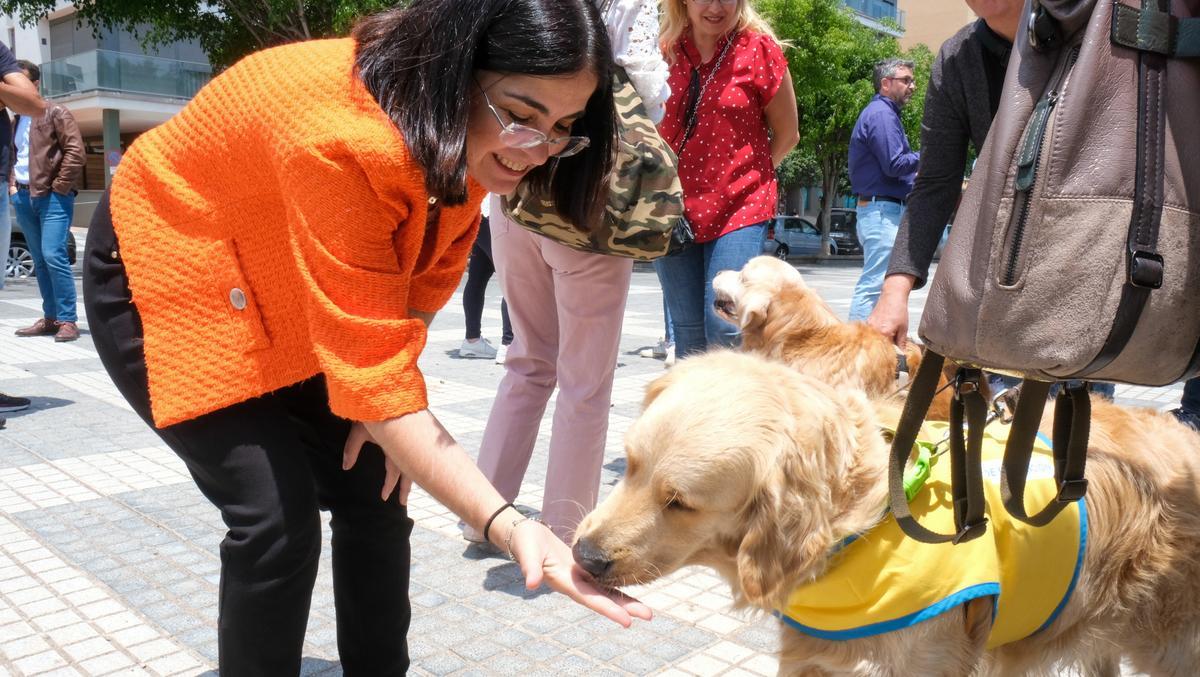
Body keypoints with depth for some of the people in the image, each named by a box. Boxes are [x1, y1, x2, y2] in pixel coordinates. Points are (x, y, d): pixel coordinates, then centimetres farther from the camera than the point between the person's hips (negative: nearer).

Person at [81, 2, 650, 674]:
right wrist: (507, 525, -45)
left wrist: (392, 417, -9)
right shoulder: (339, 138, -39)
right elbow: (372, 370, -40)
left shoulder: (469, 137, -15)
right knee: (278, 519, -16)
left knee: (375, 491, 2)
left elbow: (428, 274, -1)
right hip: (169, 276, -6)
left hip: (291, 300, 7)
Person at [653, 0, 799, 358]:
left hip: (739, 207, -3)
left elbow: (787, 134, 5)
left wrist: (745, 173, 12)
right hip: (671, 208, 3)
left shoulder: (758, 48, -4)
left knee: (725, 328, -13)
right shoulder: (663, 51, 2)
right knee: (688, 333, 9)